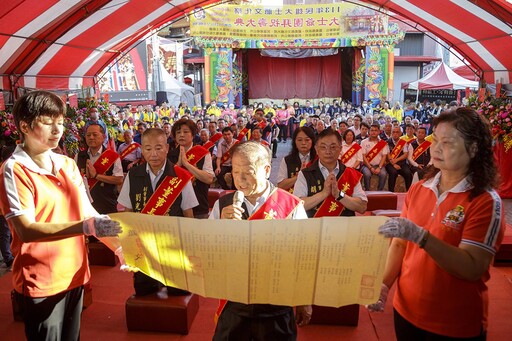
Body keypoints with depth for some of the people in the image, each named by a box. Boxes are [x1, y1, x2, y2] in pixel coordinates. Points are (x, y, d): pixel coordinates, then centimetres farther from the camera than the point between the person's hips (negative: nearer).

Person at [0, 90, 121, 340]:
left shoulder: (68, 164, 6)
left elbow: (87, 211, 5)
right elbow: (26, 230, -22)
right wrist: (86, 227, -33)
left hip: (74, 273, 6)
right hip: (41, 281, -6)